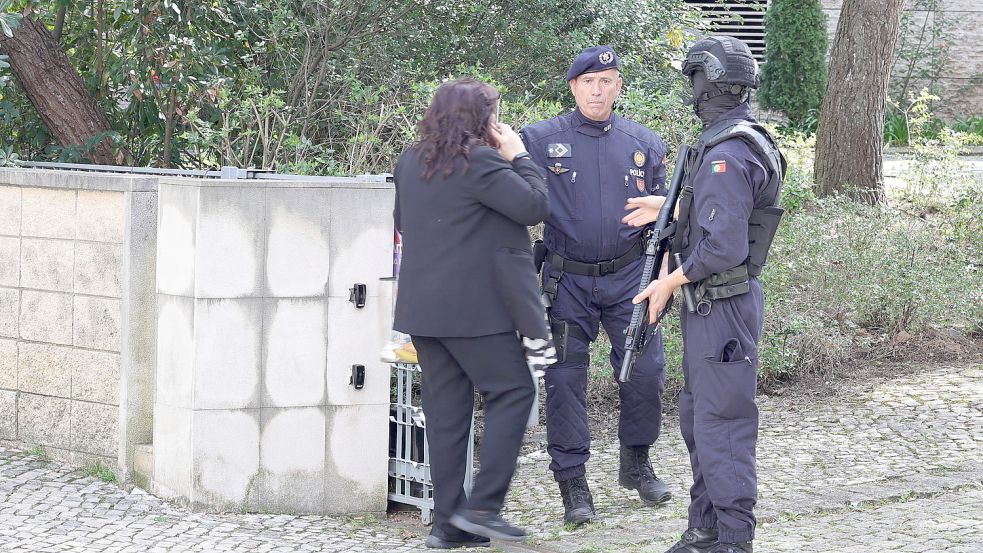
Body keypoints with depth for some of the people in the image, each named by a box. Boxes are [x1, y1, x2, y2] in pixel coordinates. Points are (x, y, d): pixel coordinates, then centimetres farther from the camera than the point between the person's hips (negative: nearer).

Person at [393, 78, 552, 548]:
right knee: (512, 391, 2)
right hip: (472, 306, -8)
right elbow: (534, 206, -12)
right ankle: (483, 504, -5)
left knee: (446, 408, 9)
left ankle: (447, 520, 9)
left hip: (422, 306, 8)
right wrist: (518, 156, 0)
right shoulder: (480, 161, -13)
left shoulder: (410, 162, 13)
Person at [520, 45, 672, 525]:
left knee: (646, 370, -2)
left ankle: (636, 463, 21)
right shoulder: (540, 140, -2)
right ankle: (572, 483, 5)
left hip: (627, 277, 2)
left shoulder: (644, 144, 6)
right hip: (567, 281, -2)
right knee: (565, 380, -4)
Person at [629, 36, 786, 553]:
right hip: (710, 307, 11)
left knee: (721, 426, -5)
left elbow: (724, 248, -25)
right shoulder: (749, 140, 11)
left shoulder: (725, 155, -21)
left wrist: (669, 283, -15)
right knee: (698, 419, 18)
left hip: (722, 307, -11)